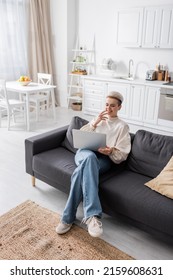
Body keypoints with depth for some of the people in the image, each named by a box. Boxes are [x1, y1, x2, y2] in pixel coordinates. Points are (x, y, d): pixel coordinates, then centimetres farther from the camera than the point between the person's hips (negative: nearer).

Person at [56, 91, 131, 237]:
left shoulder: (122, 126, 15)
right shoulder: (98, 119, 29)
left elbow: (123, 154, 4)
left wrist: (111, 151, -19)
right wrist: (94, 123, 5)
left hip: (104, 159, -2)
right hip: (85, 152, 3)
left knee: (80, 172, -38)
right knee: (90, 157, -39)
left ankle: (68, 217, -33)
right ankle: (92, 214, -46)